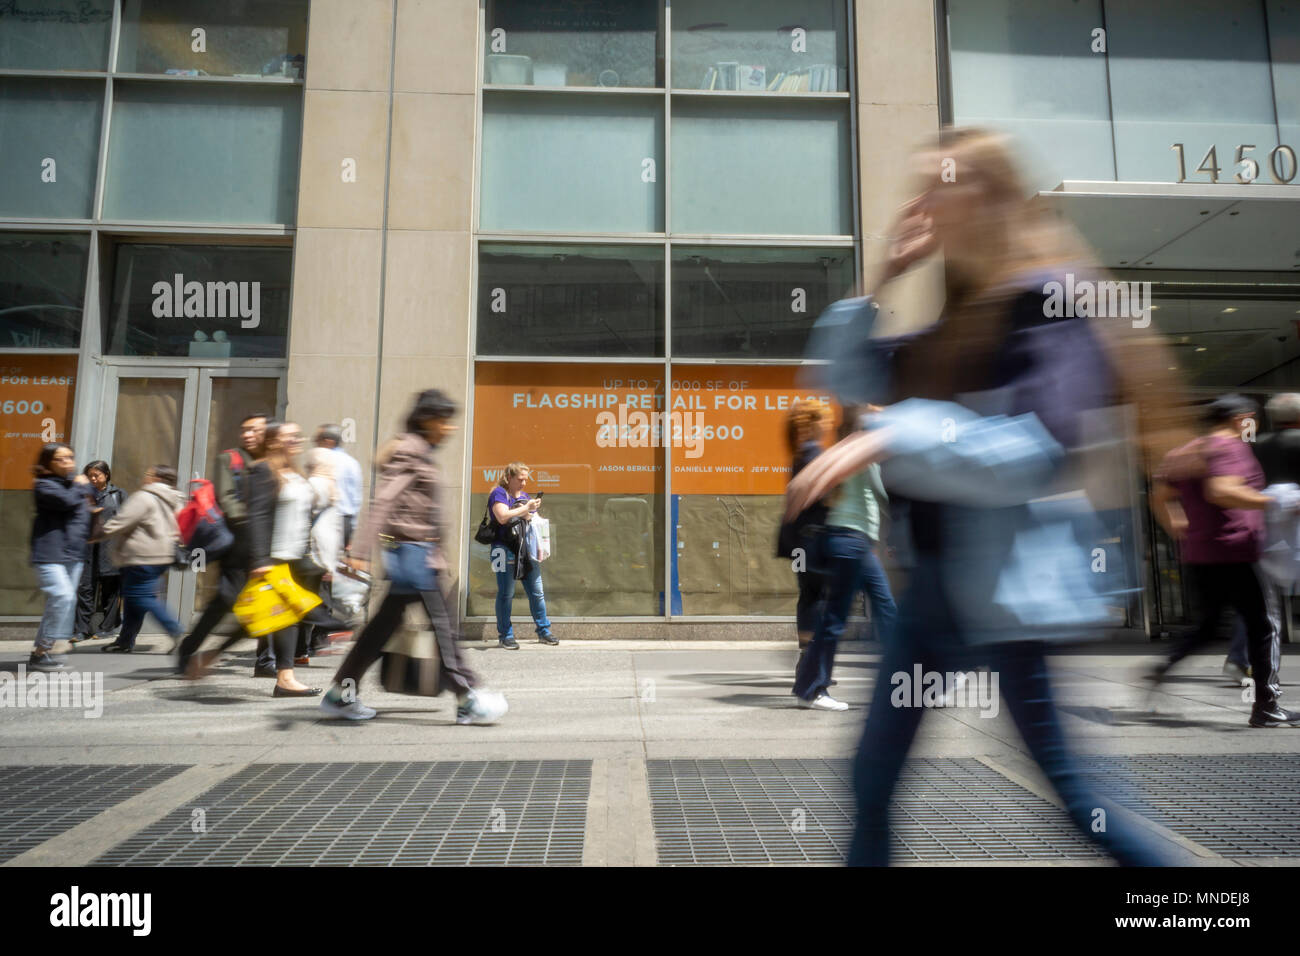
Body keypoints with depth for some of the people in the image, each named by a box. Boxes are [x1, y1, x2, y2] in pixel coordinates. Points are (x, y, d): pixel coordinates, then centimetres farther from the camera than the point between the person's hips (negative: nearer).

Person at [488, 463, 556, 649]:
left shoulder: (524, 495, 20)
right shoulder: (498, 494, -2)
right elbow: (503, 517, -18)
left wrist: (529, 514, 0)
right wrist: (526, 508, -12)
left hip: (526, 549, 7)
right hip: (505, 549, -6)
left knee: (537, 592, 6)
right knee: (506, 594, -1)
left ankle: (543, 631, 15)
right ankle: (505, 635, 9)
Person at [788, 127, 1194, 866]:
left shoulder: (1050, 298, -12)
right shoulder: (963, 314, 12)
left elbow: (1037, 451, -25)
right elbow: (849, 381, 14)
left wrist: (889, 440, -31)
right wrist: (881, 282, 3)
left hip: (1001, 583, -8)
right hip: (937, 575, 8)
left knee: (1068, 794, 8)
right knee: (873, 781, 13)